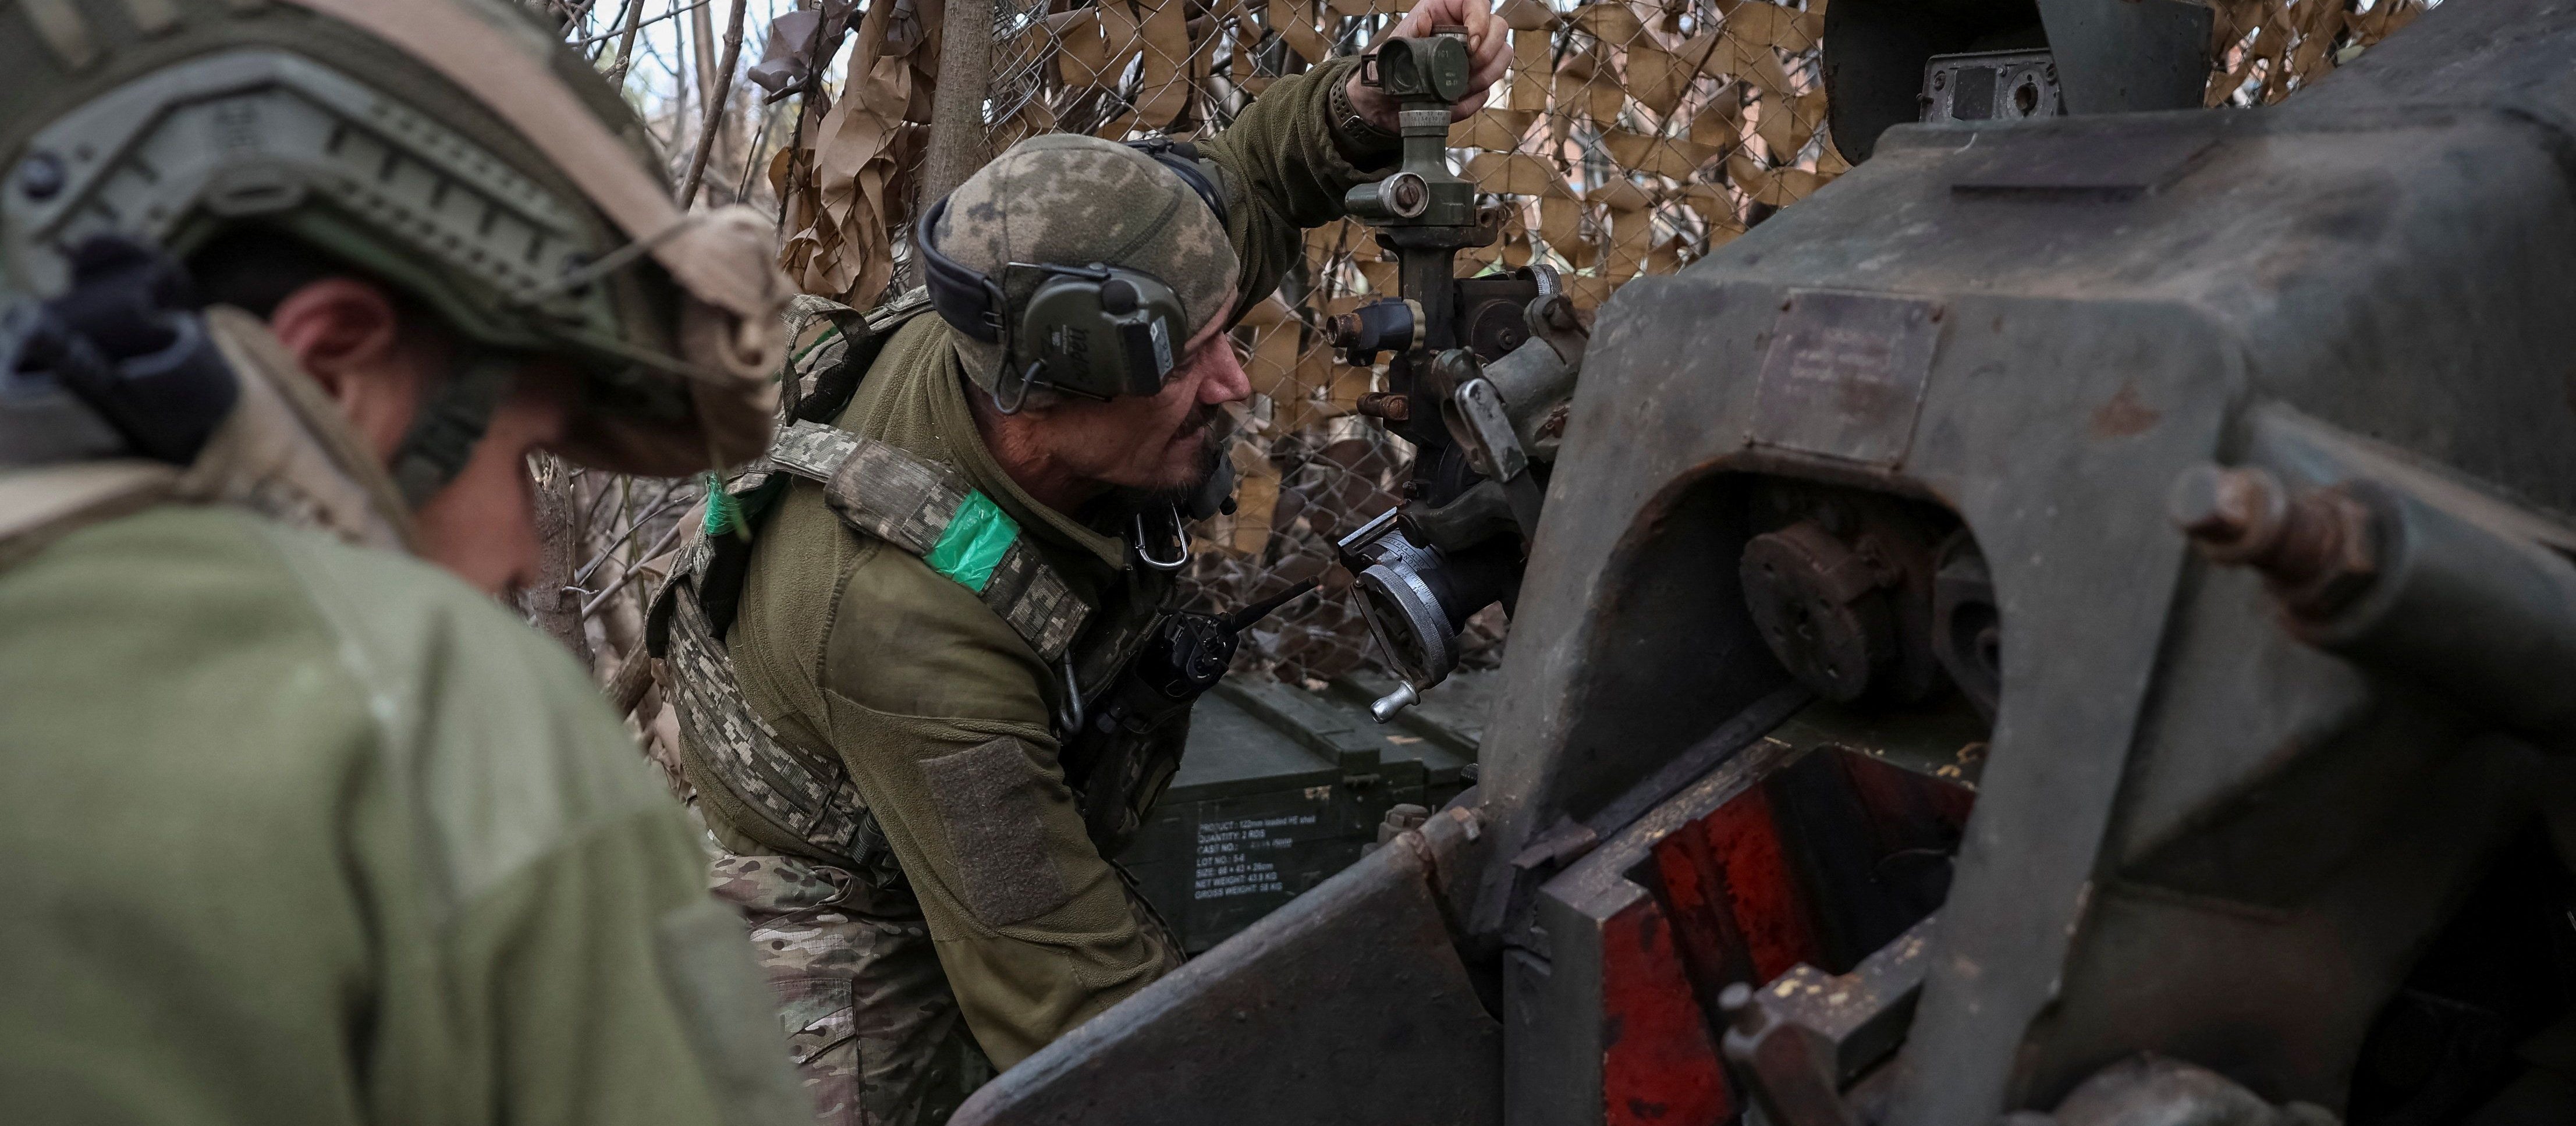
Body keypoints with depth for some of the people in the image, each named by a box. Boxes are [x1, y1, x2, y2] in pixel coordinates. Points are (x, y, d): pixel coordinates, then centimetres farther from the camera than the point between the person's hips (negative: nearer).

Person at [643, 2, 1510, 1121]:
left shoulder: (999, 331, -24)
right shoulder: (905, 621, -43)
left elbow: (1239, 185, -3)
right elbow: (1074, 993, -39)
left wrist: (1369, 103, -23)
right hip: (851, 893, -6)